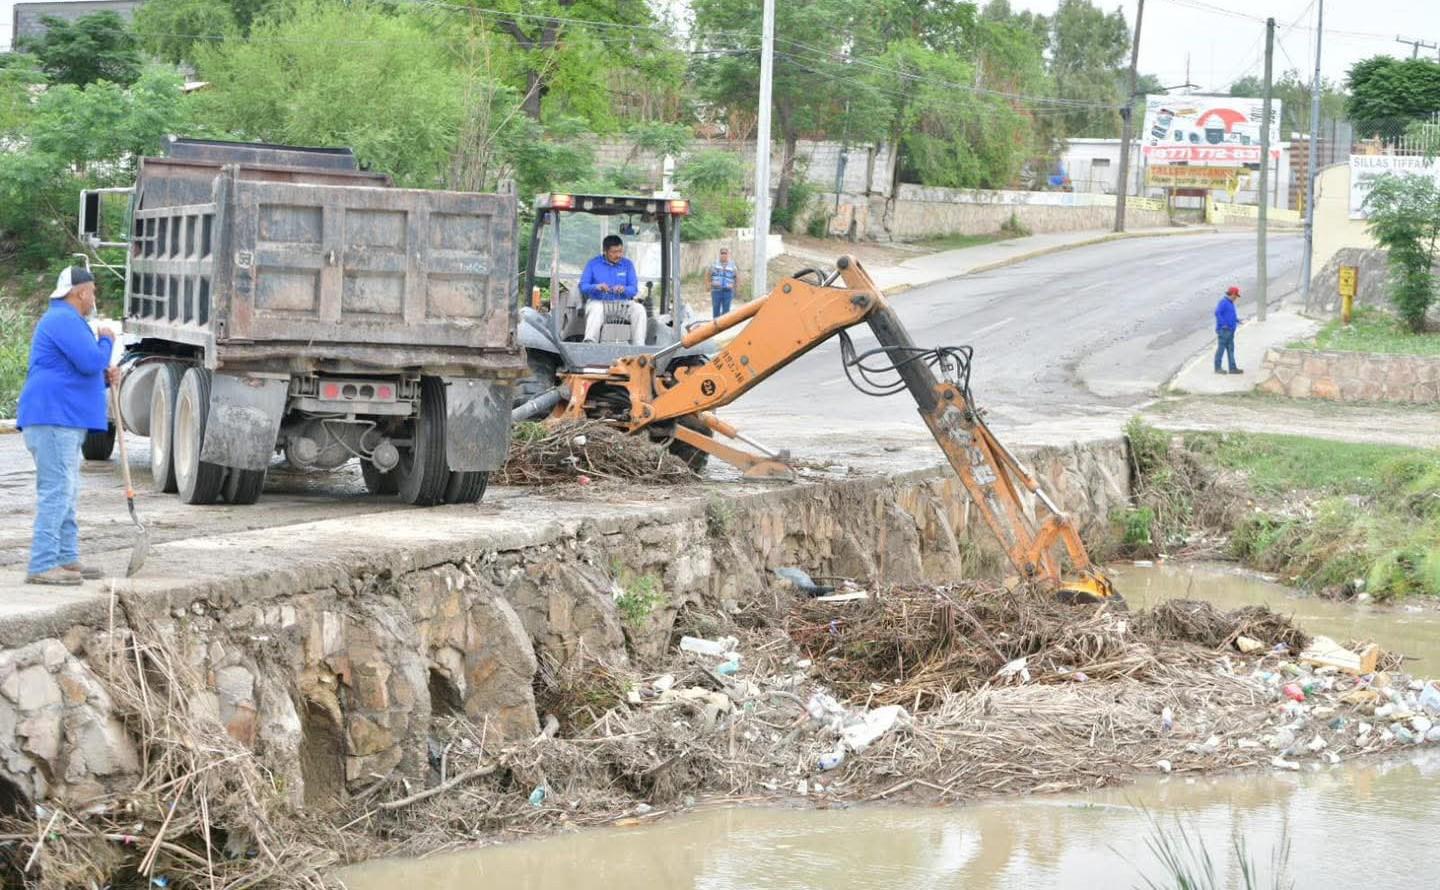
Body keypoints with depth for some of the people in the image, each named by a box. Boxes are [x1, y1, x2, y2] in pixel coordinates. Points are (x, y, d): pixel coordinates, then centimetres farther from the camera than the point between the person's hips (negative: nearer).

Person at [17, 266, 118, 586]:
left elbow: (79, 370, 31)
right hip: (53, 418, -11)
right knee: (56, 491, -14)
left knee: (66, 492, 15)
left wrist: (105, 375, 12)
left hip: (64, 420, 11)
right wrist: (106, 340, -3)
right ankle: (42, 565, -16)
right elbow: (91, 360, -22)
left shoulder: (66, 320, 23)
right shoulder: (64, 320, -13)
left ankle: (66, 558, 21)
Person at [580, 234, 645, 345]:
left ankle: (639, 347, -29)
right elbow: (582, 286, -1)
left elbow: (634, 289, 3)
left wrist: (624, 289, -22)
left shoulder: (628, 265, 10)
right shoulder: (593, 264, 6)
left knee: (639, 309, -26)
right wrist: (596, 287, -23)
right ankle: (589, 343, -53)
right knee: (596, 309, -36)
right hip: (598, 301, -2)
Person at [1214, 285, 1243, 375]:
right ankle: (1217, 368, 0)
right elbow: (1217, 313, -25)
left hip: (1230, 331, 10)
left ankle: (1232, 368, 10)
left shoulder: (1230, 303, 17)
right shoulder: (1223, 302, -13)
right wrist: (1223, 324, -24)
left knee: (1230, 349, 9)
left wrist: (1236, 320, 16)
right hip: (1223, 330, -10)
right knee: (1221, 348, -5)